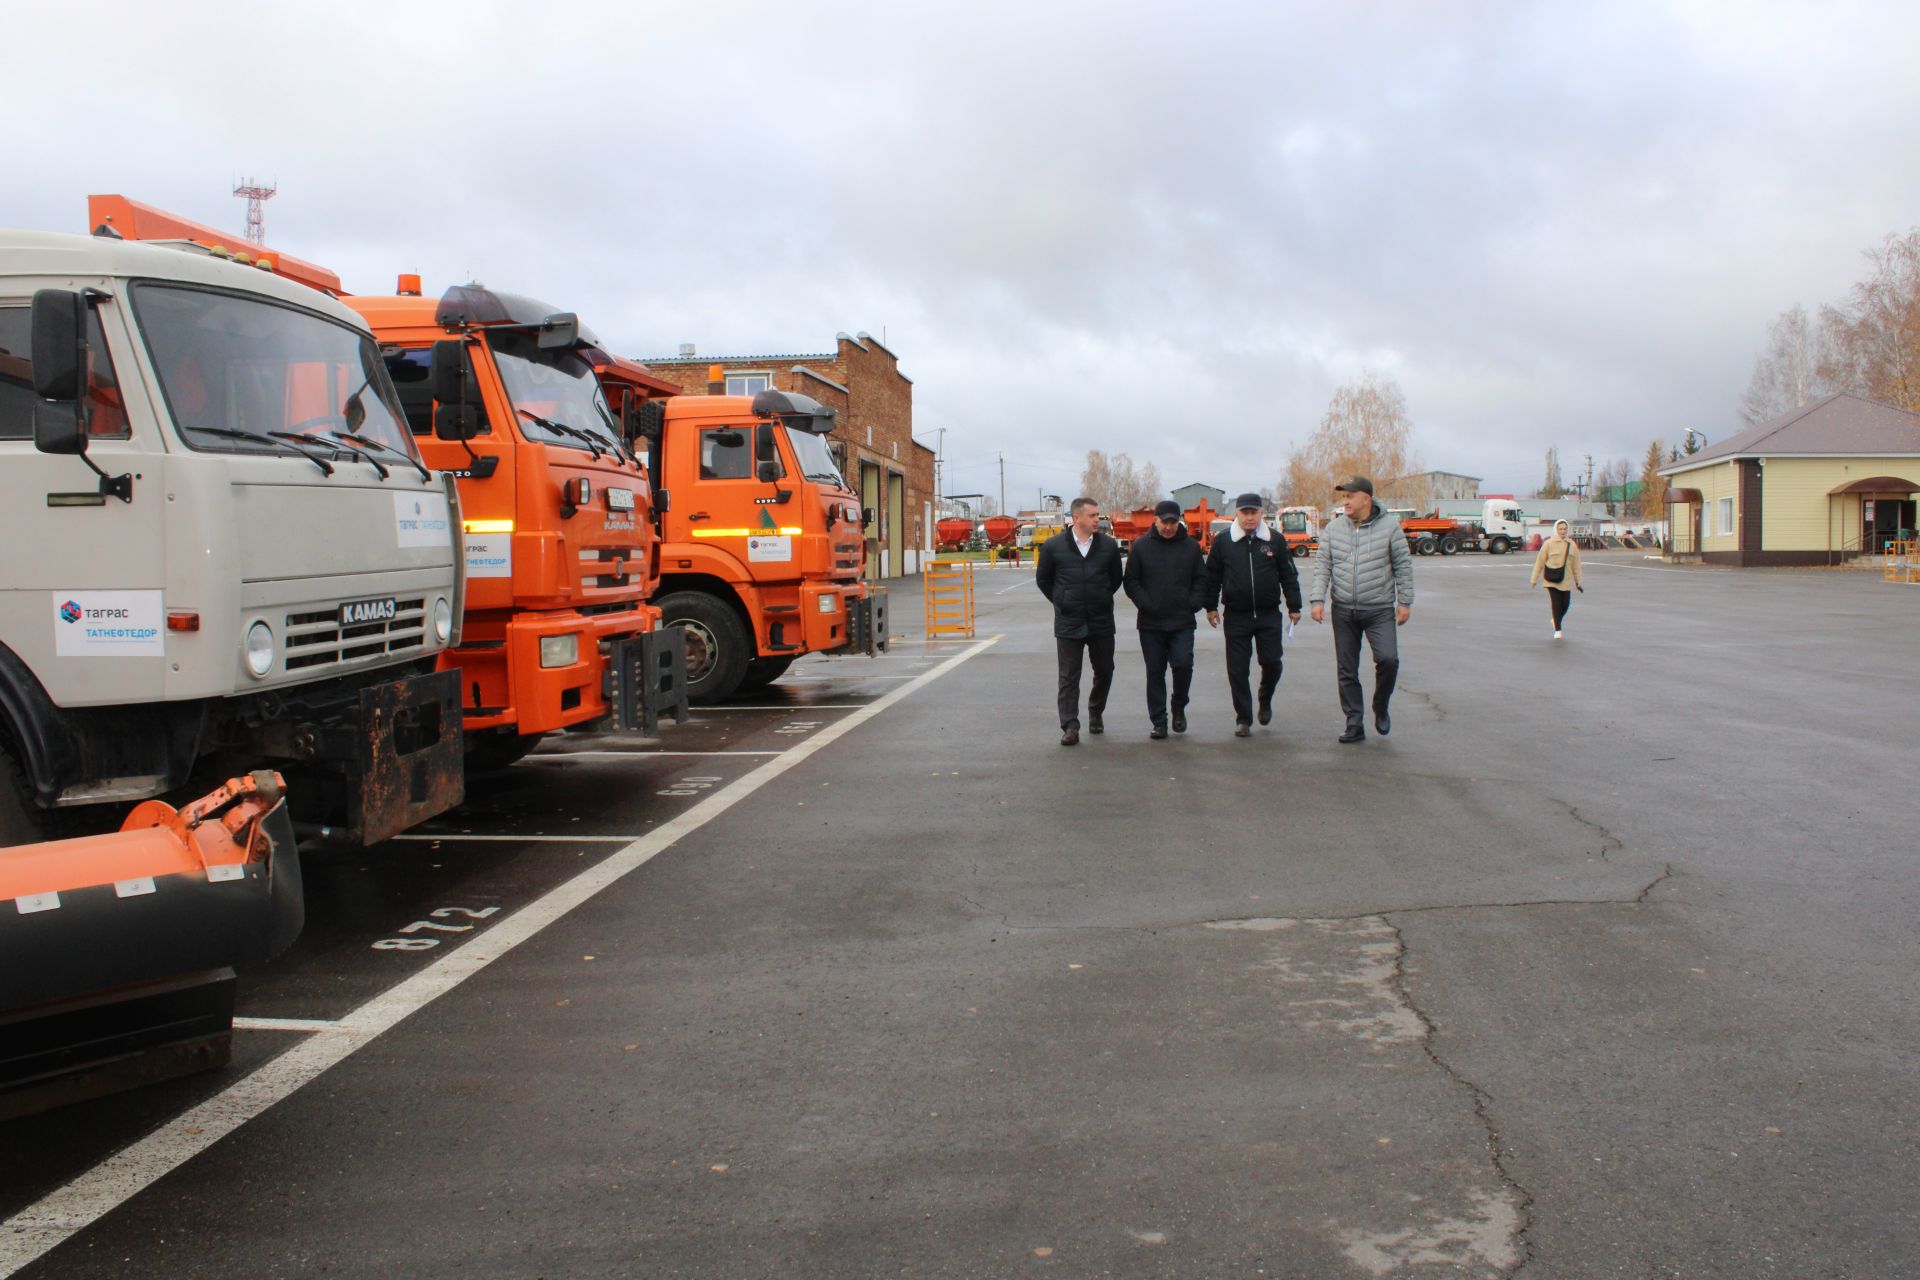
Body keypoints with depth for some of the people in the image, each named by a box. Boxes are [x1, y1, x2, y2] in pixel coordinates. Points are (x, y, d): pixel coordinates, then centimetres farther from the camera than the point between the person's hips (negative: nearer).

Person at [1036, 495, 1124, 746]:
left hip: (1101, 622, 2)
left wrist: (1102, 600, 13)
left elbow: (1116, 578, 15)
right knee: (1069, 677, -1)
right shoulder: (1053, 546, -4)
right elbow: (1043, 579, 9)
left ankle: (1095, 713, 36)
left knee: (1104, 671, 13)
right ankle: (1070, 727, 2)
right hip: (1068, 623, -2)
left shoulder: (1109, 545, 0)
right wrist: (1062, 602, 10)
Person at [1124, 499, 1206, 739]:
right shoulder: (1141, 546, 2)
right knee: (1155, 672, 4)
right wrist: (1146, 604, -9)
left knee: (1183, 664, -12)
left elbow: (1201, 580, 11)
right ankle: (1159, 722, 11)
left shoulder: (1191, 547, 6)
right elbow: (1131, 582, 2)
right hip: (1151, 623, 0)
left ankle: (1179, 707, 15)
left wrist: (1193, 604, -3)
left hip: (1182, 622, 0)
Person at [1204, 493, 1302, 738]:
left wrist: (1294, 607, 6)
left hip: (1269, 615, 0)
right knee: (1237, 670, 1)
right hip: (1236, 616, 0)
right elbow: (1212, 577, 8)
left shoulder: (1275, 541, 2)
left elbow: (1289, 575, 7)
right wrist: (1211, 607, 6)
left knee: (1271, 663, -1)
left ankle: (1265, 700, 28)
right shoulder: (1223, 542, 1)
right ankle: (1243, 718, 11)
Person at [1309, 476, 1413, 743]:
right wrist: (1318, 600, -6)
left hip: (1380, 610, -3)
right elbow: (1322, 565, 4)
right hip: (1344, 611, 3)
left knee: (1388, 659, -18)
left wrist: (1405, 601, -1)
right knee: (1347, 670, 5)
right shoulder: (1334, 527, 3)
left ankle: (1380, 708, 8)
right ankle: (1354, 724, 14)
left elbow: (1403, 565, 2)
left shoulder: (1389, 525, -3)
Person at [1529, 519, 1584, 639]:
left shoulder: (1572, 545, 5)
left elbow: (1576, 564, 10)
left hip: (1566, 580, 3)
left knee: (1565, 604, 3)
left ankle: (1556, 620, 33)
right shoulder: (1548, 544, -4)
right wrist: (1534, 579, 1)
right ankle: (1557, 630, 3)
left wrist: (1578, 581, 10)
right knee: (1556, 603, -7)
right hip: (1552, 580, -3)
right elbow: (1540, 562, 0)